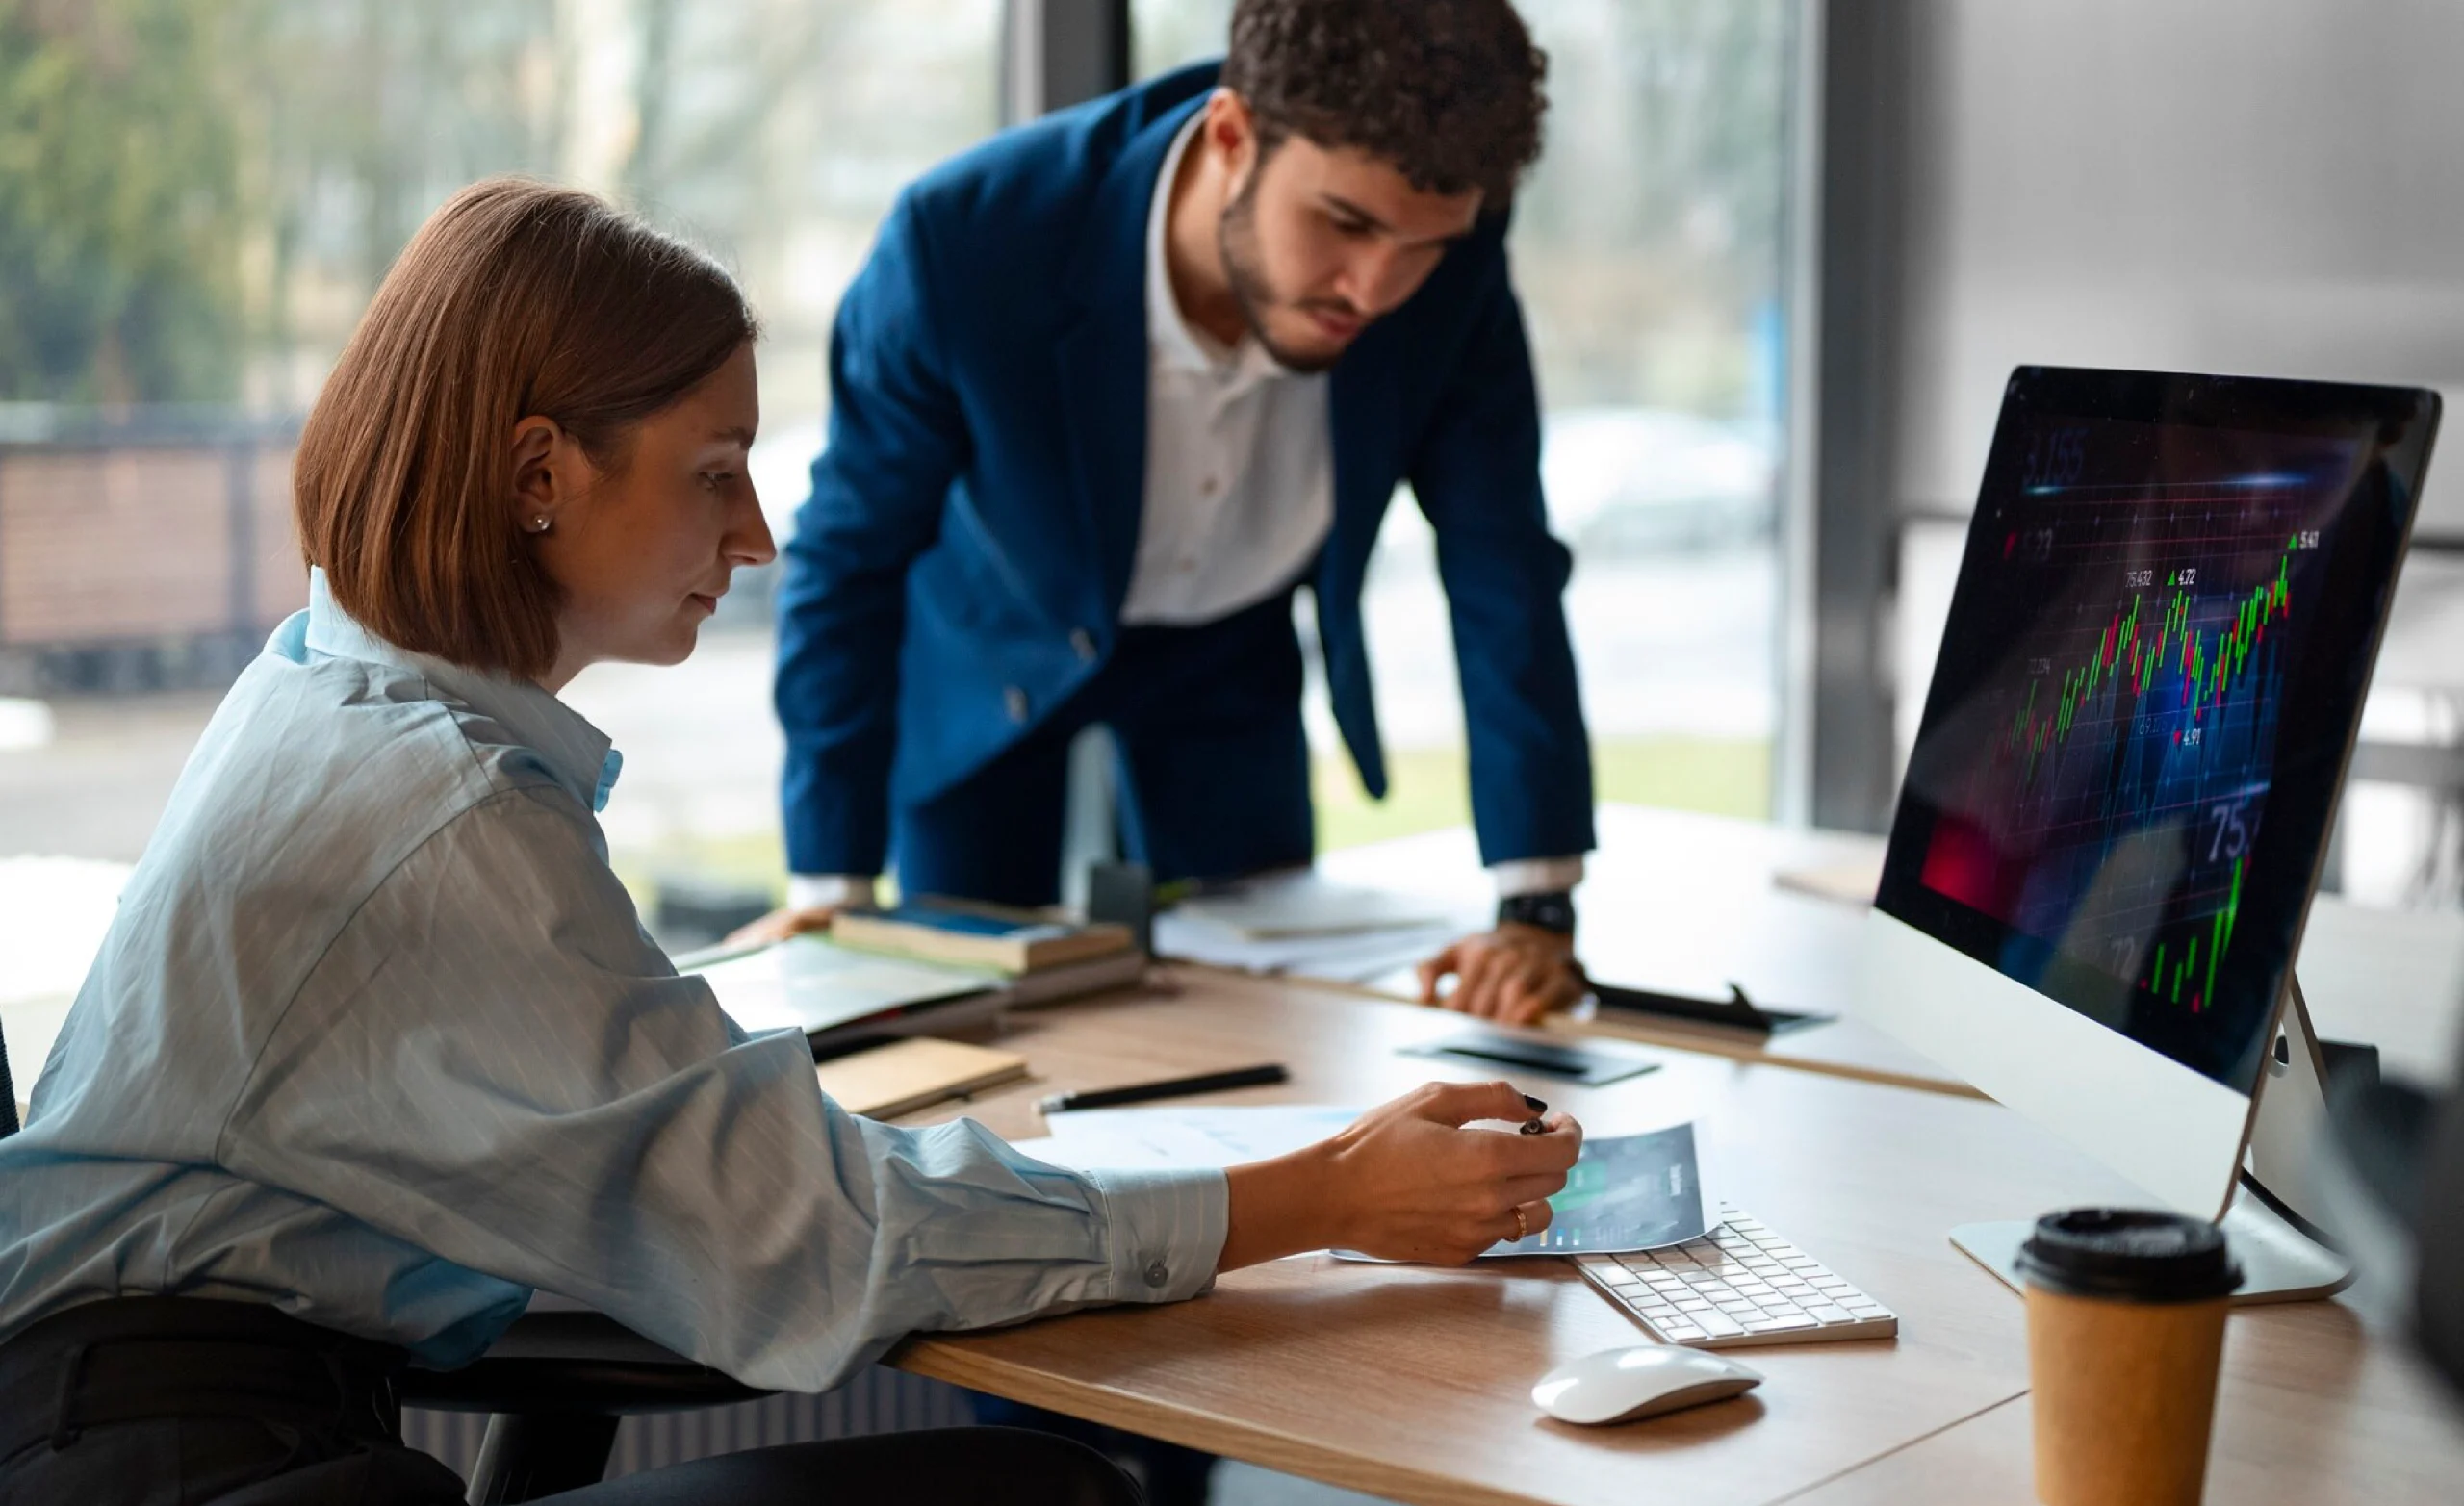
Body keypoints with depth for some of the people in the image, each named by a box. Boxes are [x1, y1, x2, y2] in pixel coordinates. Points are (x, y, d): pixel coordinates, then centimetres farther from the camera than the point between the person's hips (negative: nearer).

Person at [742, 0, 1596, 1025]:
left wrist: (1537, 908, -21)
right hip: (993, 636, -2)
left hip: (1232, 646, 2)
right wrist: (828, 891, -18)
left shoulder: (1451, 268, -30)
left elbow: (1503, 566, -18)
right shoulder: (968, 238, -36)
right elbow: (849, 558, -22)